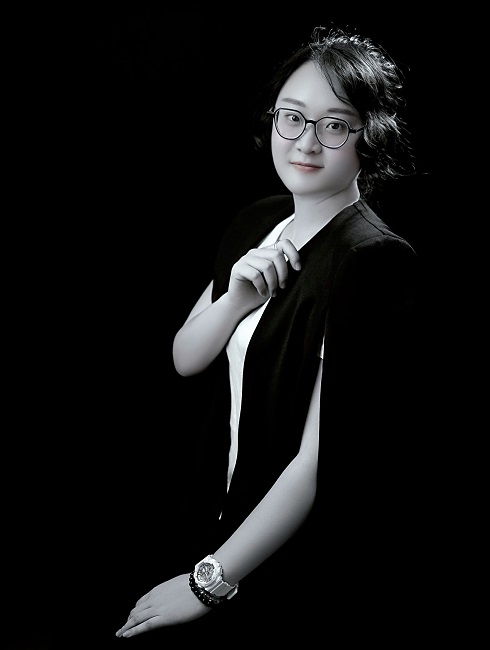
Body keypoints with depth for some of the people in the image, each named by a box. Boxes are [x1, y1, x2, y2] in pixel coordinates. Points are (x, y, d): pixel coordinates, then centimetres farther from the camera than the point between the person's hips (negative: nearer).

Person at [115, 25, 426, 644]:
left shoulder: (374, 261, -21)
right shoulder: (257, 223, 5)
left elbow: (324, 457, -24)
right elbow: (186, 359, 9)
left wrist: (210, 581, -18)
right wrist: (235, 297, -12)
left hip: (319, 571, -7)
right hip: (227, 518, 7)